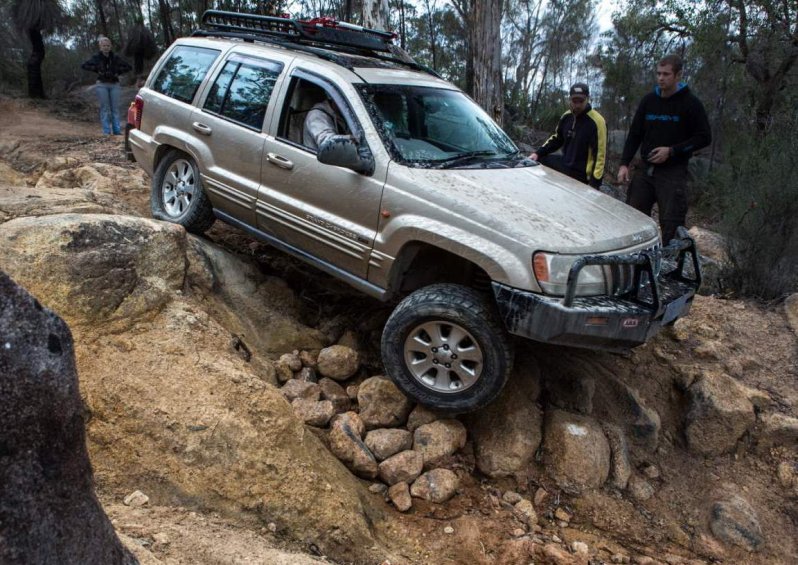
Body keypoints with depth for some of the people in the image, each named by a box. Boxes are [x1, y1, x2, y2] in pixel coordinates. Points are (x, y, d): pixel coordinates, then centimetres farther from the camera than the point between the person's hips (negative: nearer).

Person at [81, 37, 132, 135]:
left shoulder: (115, 58, 8)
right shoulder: (97, 57, 4)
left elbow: (128, 66, 11)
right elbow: (83, 66, 2)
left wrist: (119, 72, -1)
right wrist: (96, 69, -6)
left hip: (114, 85, 2)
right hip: (102, 85, -2)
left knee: (115, 108, -1)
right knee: (104, 108, -4)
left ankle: (117, 130, 1)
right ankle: (106, 131, -4)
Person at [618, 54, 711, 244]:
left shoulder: (690, 103, -4)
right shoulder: (648, 100, 8)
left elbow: (704, 137, -4)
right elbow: (635, 134, 11)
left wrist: (672, 151, -15)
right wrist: (624, 164, -1)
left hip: (673, 173, -4)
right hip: (646, 170, 5)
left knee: (670, 225, -7)